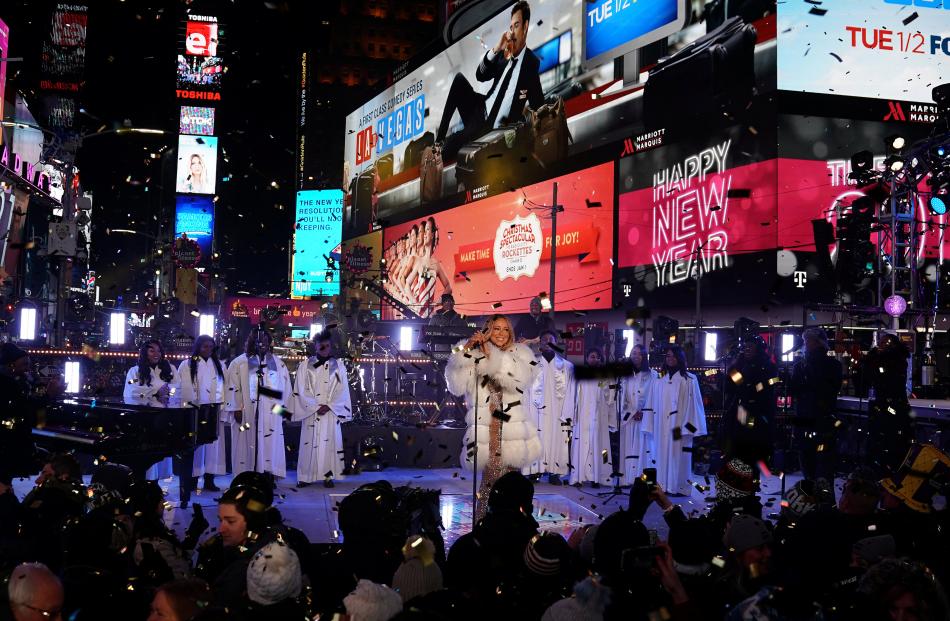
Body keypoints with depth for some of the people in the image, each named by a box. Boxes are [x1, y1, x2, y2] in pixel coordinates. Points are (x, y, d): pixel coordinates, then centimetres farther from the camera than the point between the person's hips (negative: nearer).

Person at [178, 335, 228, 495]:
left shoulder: (218, 365, 12)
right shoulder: (187, 365, 4)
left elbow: (223, 390, 7)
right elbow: (182, 389, 0)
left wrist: (224, 413, 0)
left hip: (213, 411, 3)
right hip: (194, 411, -3)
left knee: (213, 445, 1)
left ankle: (209, 480, 5)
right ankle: (192, 480, 2)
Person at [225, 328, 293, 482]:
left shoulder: (278, 364, 13)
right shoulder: (239, 363, 5)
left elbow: (286, 388, 14)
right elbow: (233, 387, -1)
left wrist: (284, 408, 7)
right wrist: (237, 409, -8)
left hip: (271, 414, 2)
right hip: (247, 415, -2)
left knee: (270, 448, -1)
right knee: (248, 448, -3)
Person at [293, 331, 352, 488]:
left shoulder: (338, 366, 5)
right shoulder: (305, 366, 4)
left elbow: (342, 391, 1)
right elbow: (301, 390, -1)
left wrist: (328, 406, -10)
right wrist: (316, 407, -10)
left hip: (331, 412, 0)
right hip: (310, 412, 0)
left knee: (329, 443, 0)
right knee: (309, 444, -1)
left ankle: (328, 476, 4)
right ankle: (305, 476, 4)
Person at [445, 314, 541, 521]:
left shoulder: (519, 353, 8)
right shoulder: (474, 356, 10)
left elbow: (519, 380, -12)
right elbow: (456, 386, -1)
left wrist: (493, 355, -13)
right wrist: (465, 351, -7)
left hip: (512, 430, 0)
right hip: (484, 432, 0)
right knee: (489, 481, -2)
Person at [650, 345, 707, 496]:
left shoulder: (689, 380, 0)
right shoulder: (660, 381, 12)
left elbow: (692, 403, -5)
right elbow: (656, 405, 12)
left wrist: (684, 426, -12)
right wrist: (654, 426, 6)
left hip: (679, 425, -4)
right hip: (663, 427, 4)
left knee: (678, 455, -4)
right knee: (664, 455, 4)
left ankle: (678, 487, 1)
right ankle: (664, 486, 8)